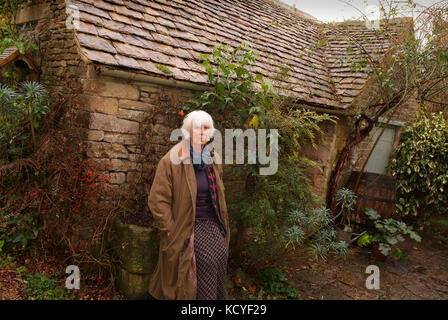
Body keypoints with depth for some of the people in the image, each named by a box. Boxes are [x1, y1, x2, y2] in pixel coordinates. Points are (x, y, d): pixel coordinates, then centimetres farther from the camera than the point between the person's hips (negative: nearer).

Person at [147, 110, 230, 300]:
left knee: (221, 254, -11)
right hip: (187, 226, -5)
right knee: (207, 259, -18)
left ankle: (219, 297, 7)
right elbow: (157, 200, -11)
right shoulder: (171, 161, -10)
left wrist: (223, 225, 15)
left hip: (211, 223, 6)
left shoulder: (213, 160, 9)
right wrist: (171, 230, -13)